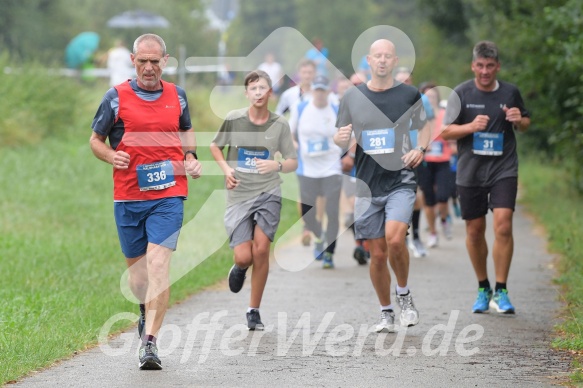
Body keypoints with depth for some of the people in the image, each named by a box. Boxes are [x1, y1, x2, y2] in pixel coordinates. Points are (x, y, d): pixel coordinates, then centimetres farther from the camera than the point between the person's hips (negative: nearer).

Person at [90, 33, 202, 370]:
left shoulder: (177, 95, 8)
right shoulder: (116, 97, 0)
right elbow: (96, 139, 7)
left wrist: (191, 158, 8)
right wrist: (111, 156, -13)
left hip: (169, 194, 0)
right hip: (128, 196, 0)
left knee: (158, 264, -15)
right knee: (136, 265, 12)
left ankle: (150, 342, -17)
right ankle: (147, 311, 45)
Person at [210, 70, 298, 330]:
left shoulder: (280, 125, 0)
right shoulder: (234, 119, -2)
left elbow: (293, 162, 6)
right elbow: (215, 146, 14)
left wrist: (277, 165, -16)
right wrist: (226, 168, -4)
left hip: (268, 193, 0)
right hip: (238, 195, 0)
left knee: (261, 249, -11)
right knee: (243, 257, -9)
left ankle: (254, 311, 4)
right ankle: (239, 268, 31)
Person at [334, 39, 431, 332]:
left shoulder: (409, 95, 2)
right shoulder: (352, 97, 4)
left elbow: (425, 127, 17)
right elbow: (342, 140, 11)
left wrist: (420, 149, -3)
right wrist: (341, 138, -13)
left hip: (401, 180, -2)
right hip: (367, 185, 2)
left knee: (395, 239, -23)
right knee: (377, 254, 4)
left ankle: (404, 295, 2)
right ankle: (386, 312, 22)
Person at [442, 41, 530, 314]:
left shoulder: (510, 92, 4)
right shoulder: (461, 94, 0)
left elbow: (525, 124, 19)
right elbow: (445, 132, 0)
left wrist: (519, 120, -5)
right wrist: (471, 126, -17)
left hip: (504, 169, -1)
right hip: (470, 171, 1)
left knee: (503, 226, -15)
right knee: (475, 230, 7)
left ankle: (500, 292, -8)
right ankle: (483, 289, 26)